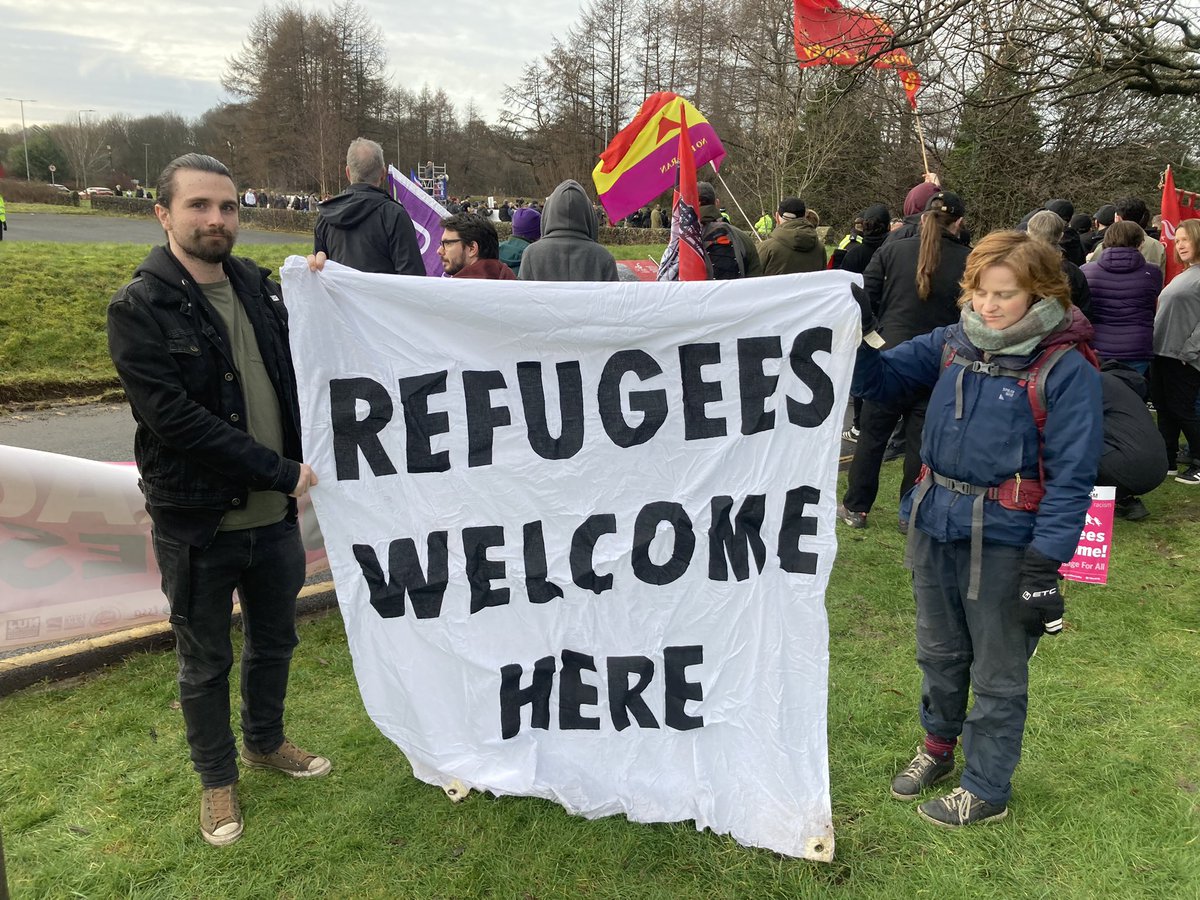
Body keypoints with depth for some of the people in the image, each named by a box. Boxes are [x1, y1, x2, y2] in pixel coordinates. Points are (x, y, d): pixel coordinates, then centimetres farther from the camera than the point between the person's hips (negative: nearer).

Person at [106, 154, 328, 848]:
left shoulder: (258, 286, 4)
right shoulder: (140, 310, -13)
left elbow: (295, 375, 17)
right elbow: (176, 418, -22)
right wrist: (280, 470, -21)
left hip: (274, 516, 5)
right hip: (197, 524, -5)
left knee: (276, 640, 21)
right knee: (206, 661, 14)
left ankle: (266, 741, 46)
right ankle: (218, 778, 35)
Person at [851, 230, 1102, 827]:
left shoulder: (1065, 368, -14)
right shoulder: (952, 343, 1)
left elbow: (1071, 475, -15)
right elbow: (883, 380, 5)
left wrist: (1046, 563, -19)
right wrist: (857, 335, -14)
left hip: (1003, 542, -5)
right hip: (935, 526, 5)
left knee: (997, 674, 12)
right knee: (940, 653, 23)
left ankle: (986, 790, 31)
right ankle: (939, 748, 47)